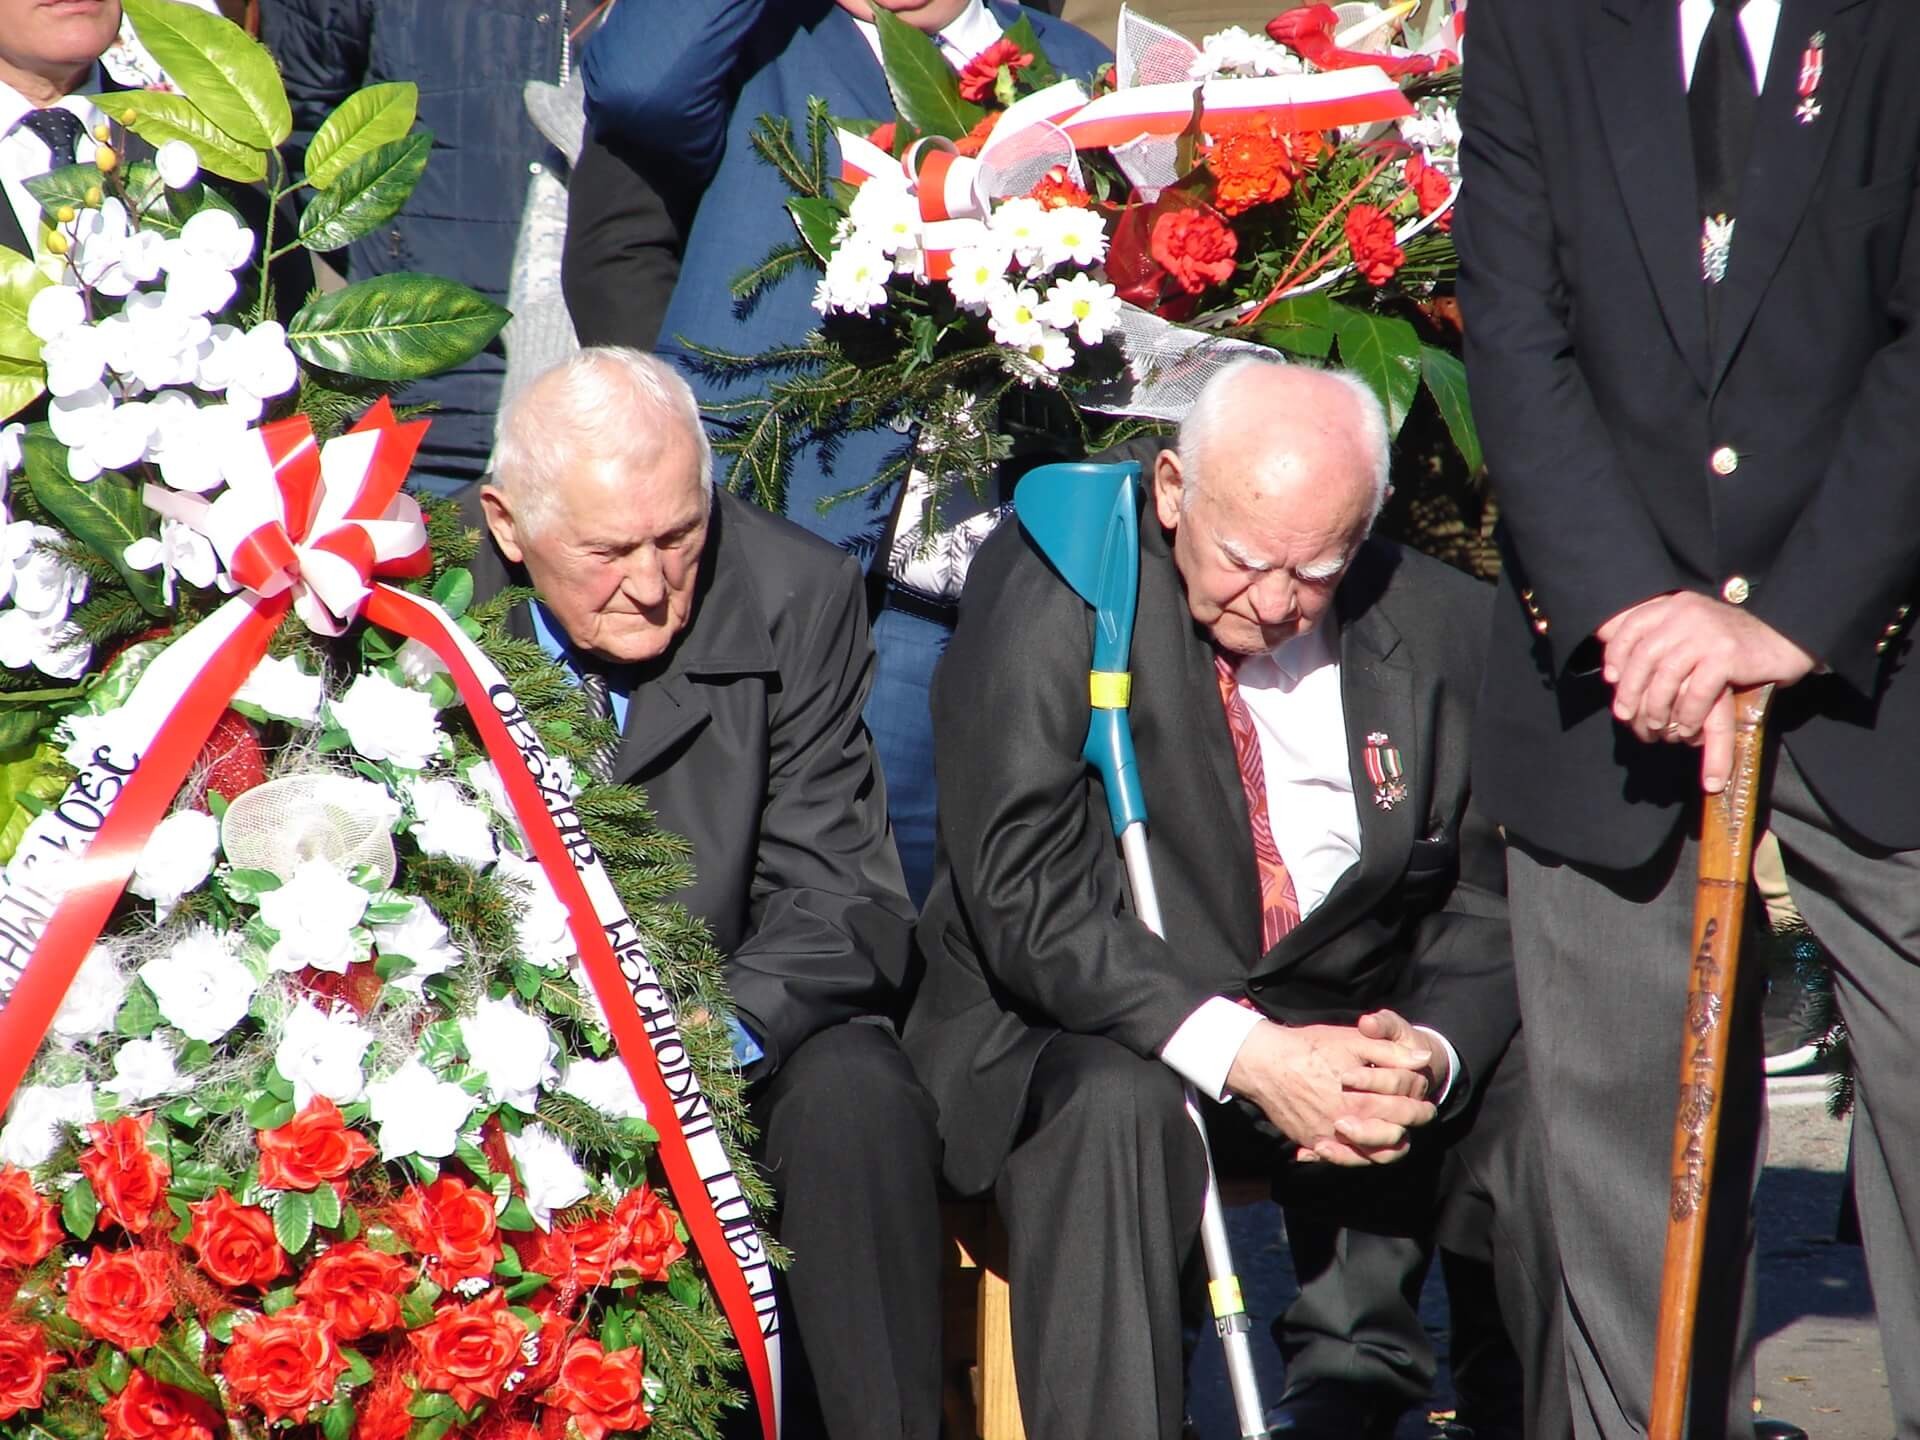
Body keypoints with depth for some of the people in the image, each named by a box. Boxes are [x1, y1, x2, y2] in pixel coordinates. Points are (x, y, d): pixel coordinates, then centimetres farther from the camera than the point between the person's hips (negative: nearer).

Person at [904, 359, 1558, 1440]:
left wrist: (1430, 1053, -20)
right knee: (1114, 1109, -35)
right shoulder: (1046, 592, -12)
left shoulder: (1443, 626, -2)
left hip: (1350, 1026, 4)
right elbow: (1026, 903, -18)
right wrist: (1241, 1053, -29)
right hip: (1083, 1035, -3)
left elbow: (1490, 898, 3)